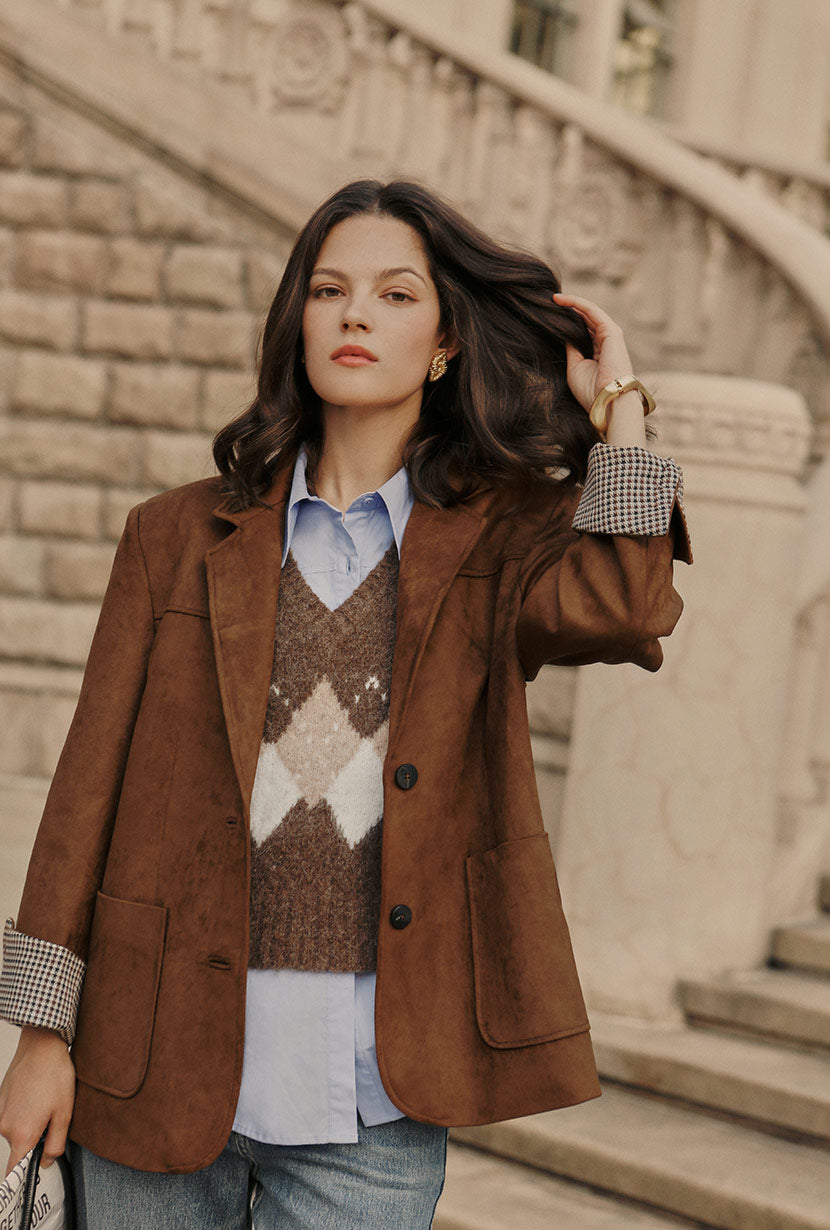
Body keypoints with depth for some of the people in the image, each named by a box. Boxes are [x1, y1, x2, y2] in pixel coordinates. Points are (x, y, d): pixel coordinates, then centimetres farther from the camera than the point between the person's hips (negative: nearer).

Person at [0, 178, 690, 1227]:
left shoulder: (499, 540, 6)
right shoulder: (181, 535, 8)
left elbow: (616, 607, -17)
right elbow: (95, 776, 6)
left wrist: (619, 405, -4)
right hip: (159, 1063, 1)